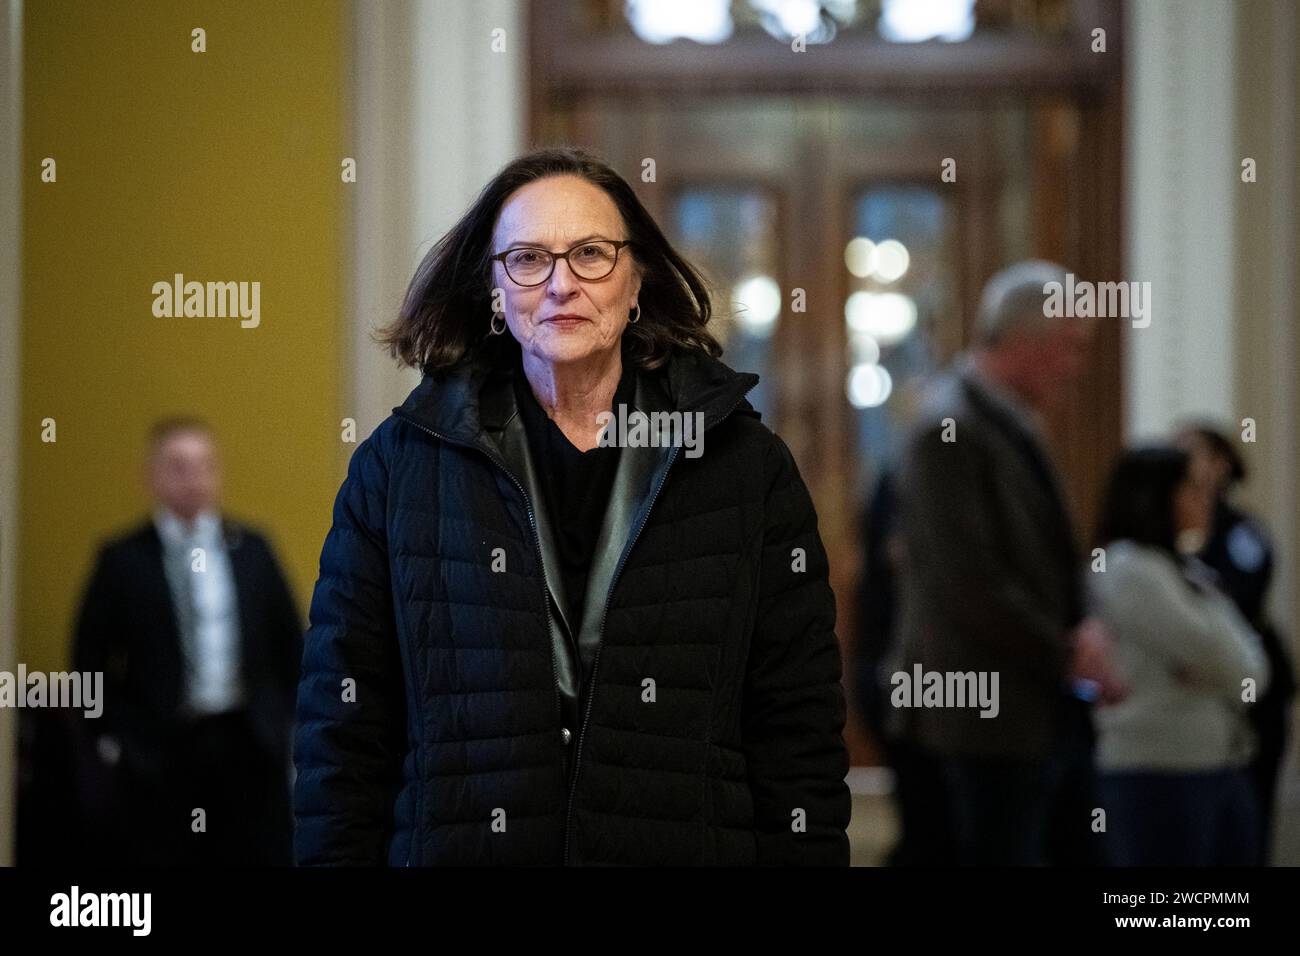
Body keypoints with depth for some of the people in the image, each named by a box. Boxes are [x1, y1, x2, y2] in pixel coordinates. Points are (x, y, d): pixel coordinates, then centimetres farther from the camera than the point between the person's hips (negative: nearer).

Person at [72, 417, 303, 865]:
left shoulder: (251, 548, 8)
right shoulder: (123, 560, -1)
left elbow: (290, 640, 14)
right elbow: (89, 659, 3)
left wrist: (293, 717, 7)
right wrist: (112, 737, -2)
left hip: (250, 744, 3)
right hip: (161, 753, -2)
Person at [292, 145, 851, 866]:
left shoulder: (749, 468, 2)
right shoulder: (399, 463, 2)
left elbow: (798, 728, 1)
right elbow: (344, 720, 1)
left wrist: (805, 853, -7)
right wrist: (335, 855, -6)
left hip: (690, 845, 0)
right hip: (452, 846, 0)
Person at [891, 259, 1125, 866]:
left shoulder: (1011, 425, 14)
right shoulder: (950, 430, -16)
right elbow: (971, 584, -21)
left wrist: (1084, 628, 2)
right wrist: (1068, 656, -13)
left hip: (1049, 711, 10)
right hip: (992, 710, -10)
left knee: (1081, 852, 11)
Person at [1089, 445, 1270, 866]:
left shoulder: (1186, 568, 18)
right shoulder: (1127, 569, -11)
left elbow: (1251, 670, 11)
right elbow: (1217, 658, -15)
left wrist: (1231, 674, -10)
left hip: (1221, 768, 9)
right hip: (1158, 773, -9)